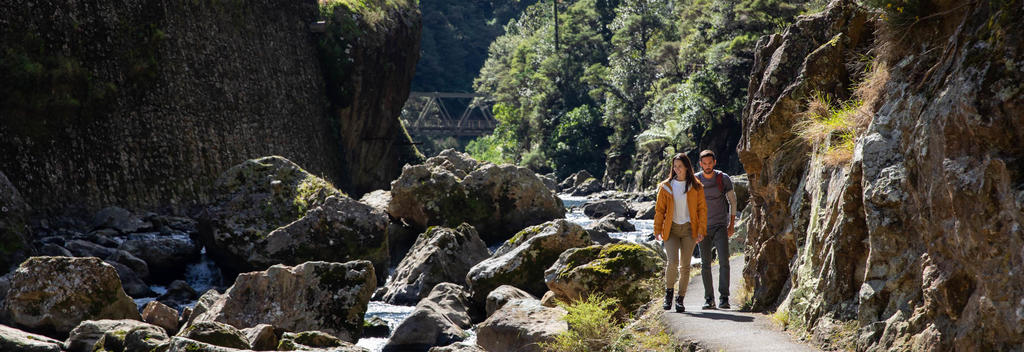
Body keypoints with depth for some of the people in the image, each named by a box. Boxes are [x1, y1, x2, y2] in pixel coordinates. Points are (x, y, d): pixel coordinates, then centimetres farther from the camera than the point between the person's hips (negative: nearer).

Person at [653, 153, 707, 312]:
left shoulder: (696, 187, 4)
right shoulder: (666, 187, 3)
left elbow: (702, 209, 4)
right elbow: (659, 210, 6)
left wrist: (701, 231, -3)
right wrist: (657, 230, 2)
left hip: (688, 229, 1)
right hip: (671, 229, -1)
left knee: (685, 265, 1)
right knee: (672, 262, -15)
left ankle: (680, 299, 10)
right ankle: (669, 290, 10)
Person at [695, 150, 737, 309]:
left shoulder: (723, 179, -4)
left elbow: (732, 201, 7)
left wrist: (732, 224, 3)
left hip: (720, 226, -1)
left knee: (724, 261, -13)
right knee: (705, 264, 2)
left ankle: (724, 298, -10)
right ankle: (709, 299, 8)